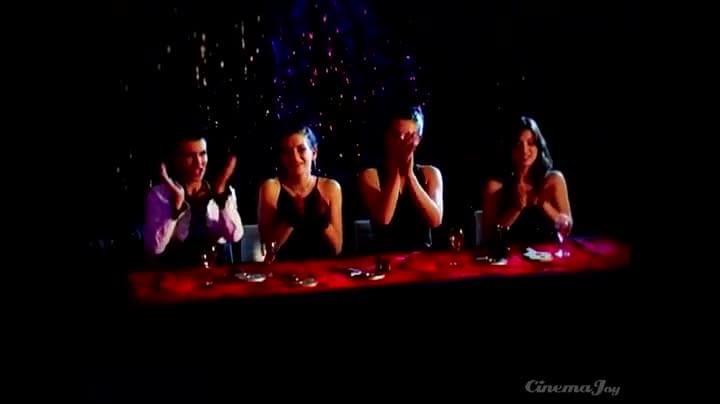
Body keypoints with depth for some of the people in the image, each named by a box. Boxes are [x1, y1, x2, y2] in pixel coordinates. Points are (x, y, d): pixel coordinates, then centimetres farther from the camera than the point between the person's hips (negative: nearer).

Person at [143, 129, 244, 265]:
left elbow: (234, 236, -6)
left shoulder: (225, 191, 8)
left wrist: (221, 193, -13)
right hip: (175, 268, -2)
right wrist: (176, 203, -17)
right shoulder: (158, 194, 0)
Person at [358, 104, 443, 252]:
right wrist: (396, 169, -13)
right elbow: (383, 219, -14)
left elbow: (436, 220, -7)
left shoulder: (431, 173, 8)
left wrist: (409, 174, -11)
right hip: (386, 257, -1)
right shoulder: (370, 175, 1)